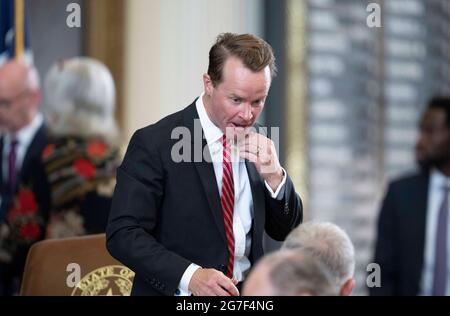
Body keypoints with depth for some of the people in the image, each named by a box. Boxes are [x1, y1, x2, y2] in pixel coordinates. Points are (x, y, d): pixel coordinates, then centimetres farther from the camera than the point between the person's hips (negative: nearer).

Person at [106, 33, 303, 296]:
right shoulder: (154, 144, -9)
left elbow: (285, 231, 11)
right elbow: (123, 234, -12)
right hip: (177, 291, -3)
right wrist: (189, 275, -23)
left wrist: (274, 175, -6)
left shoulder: (254, 145, 7)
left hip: (245, 294, 4)